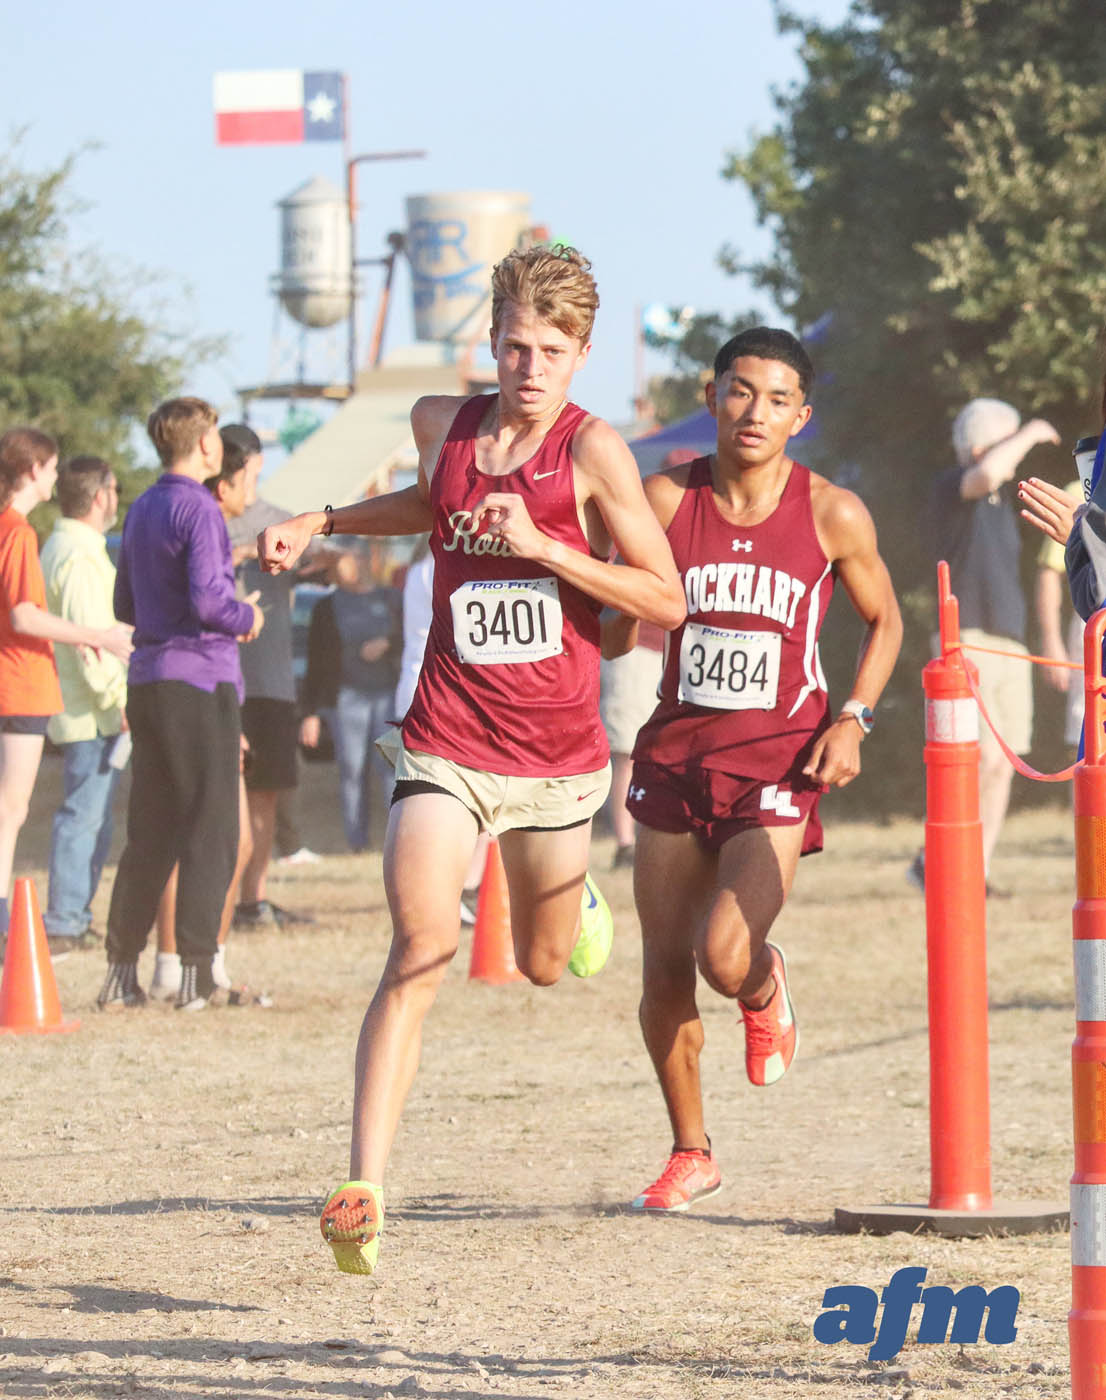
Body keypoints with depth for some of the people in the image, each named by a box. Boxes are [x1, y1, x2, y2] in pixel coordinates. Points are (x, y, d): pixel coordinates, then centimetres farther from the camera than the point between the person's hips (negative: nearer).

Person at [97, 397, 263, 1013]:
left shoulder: (141, 512, 14)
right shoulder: (199, 509, -12)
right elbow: (207, 597, -22)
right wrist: (246, 619, -2)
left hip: (148, 681, 8)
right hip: (201, 677, -8)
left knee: (149, 834, 11)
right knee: (210, 833, -3)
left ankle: (123, 970, 9)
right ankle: (197, 973, -6)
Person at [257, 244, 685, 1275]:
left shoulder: (593, 448, -9)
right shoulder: (440, 424, 2)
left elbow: (668, 600, -10)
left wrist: (542, 545, -19)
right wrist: (320, 523, 19)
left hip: (557, 752, 0)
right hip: (446, 742, 1)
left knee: (544, 964, 17)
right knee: (421, 950, -18)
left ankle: (573, 905, 57)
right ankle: (363, 1190, -22)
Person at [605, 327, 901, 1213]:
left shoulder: (832, 515, -5)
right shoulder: (667, 500, -2)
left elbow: (884, 619, 10)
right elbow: (617, 627, 7)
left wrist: (852, 720, -4)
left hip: (779, 766, -2)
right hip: (678, 751, 2)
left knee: (725, 956, -18)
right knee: (665, 970, 4)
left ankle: (766, 991, 21)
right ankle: (691, 1152, 25)